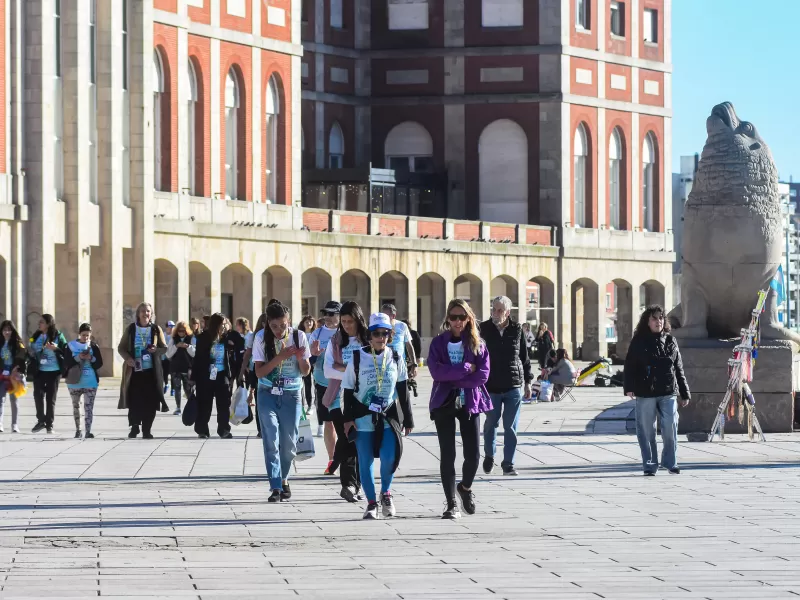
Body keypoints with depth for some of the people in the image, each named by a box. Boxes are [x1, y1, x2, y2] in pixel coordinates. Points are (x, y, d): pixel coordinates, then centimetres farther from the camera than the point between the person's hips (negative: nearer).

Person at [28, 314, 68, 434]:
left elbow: (66, 351, -5)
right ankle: (41, 420, 5)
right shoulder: (36, 337, 9)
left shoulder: (58, 336, -2)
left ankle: (49, 424, 8)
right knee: (38, 394, -11)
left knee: (51, 398, 1)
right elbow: (31, 351, 20)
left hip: (53, 371, -3)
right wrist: (30, 353, -2)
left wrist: (56, 348, -21)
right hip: (39, 371, 3)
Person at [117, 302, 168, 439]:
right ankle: (134, 427, 12)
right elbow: (121, 347, 7)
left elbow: (164, 348, 8)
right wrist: (127, 358, -12)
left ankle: (147, 430, 6)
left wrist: (156, 350, -15)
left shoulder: (156, 329, 5)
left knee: (150, 401, -2)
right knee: (134, 400, -4)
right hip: (134, 370, 0)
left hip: (151, 371, 0)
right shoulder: (130, 329, 4)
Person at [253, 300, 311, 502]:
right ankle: (276, 487, -11)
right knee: (271, 440, -11)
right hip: (268, 395, -1)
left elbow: (305, 371, 1)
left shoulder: (298, 336, -6)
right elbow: (259, 372, -9)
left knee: (289, 443, 5)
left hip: (291, 395, 1)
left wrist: (300, 358, -21)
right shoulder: (261, 338, -8)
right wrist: (280, 357, -22)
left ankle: (283, 479, 29)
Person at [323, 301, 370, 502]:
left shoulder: (368, 341, 1)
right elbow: (328, 370, 0)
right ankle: (349, 483, -12)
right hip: (340, 398, 0)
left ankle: (354, 485, 13)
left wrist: (341, 367, -14)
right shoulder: (336, 341, 6)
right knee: (346, 440, -10)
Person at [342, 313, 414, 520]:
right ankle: (371, 503, 16)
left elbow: (403, 390, 10)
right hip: (363, 416, -1)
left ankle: (386, 492, 13)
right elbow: (348, 390, 1)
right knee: (365, 461, 1)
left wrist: (408, 418, 10)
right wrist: (348, 418, -5)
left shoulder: (395, 358, 3)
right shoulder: (358, 358, -4)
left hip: (389, 416, 1)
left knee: (389, 456, -14)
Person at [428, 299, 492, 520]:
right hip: (444, 402, -1)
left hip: (470, 402, 1)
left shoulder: (477, 344, 4)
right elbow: (436, 371, -12)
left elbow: (483, 374, -6)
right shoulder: (439, 342, 3)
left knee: (473, 454, -3)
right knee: (447, 455, -2)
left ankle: (466, 487, 28)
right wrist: (465, 369, -13)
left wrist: (453, 377, -12)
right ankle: (451, 504, 5)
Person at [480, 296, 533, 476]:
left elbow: (524, 357, 9)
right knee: (491, 423, 9)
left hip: (514, 386, 0)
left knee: (510, 427, 1)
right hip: (491, 386, 0)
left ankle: (508, 464, 7)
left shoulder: (516, 330, 1)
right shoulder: (484, 329, -3)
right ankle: (489, 456, 33)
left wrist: (527, 381, 10)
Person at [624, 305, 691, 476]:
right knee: (647, 431, 1)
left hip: (668, 393, 2)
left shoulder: (670, 342, 13)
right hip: (645, 393, -2)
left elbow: (679, 370, 16)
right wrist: (629, 387, -13)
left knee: (670, 428, -6)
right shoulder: (638, 342, 5)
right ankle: (650, 465, 9)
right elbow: (630, 366, 1)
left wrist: (684, 394, 15)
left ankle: (670, 462, 9)